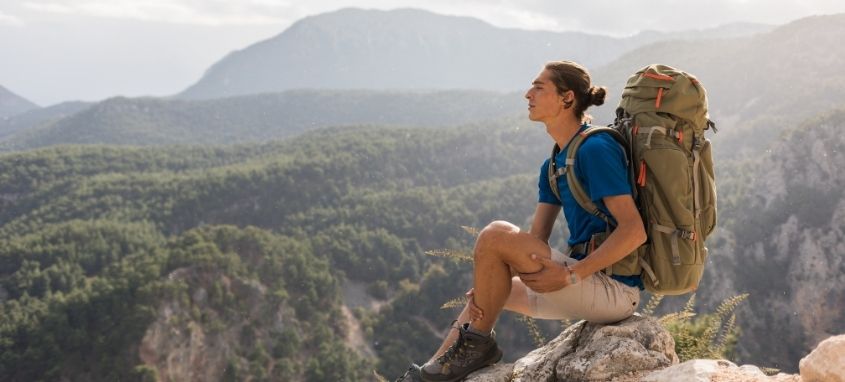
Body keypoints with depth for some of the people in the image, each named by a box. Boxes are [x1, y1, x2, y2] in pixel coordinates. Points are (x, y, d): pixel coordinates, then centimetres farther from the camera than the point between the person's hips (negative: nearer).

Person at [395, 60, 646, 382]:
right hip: (593, 286, 10)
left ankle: (477, 344, -4)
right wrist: (486, 287, -6)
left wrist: (569, 276, -24)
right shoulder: (554, 165, 13)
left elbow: (634, 230, -22)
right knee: (492, 291, 20)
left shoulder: (596, 149, -15)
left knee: (495, 235, -20)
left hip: (615, 291, -10)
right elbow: (535, 240, 9)